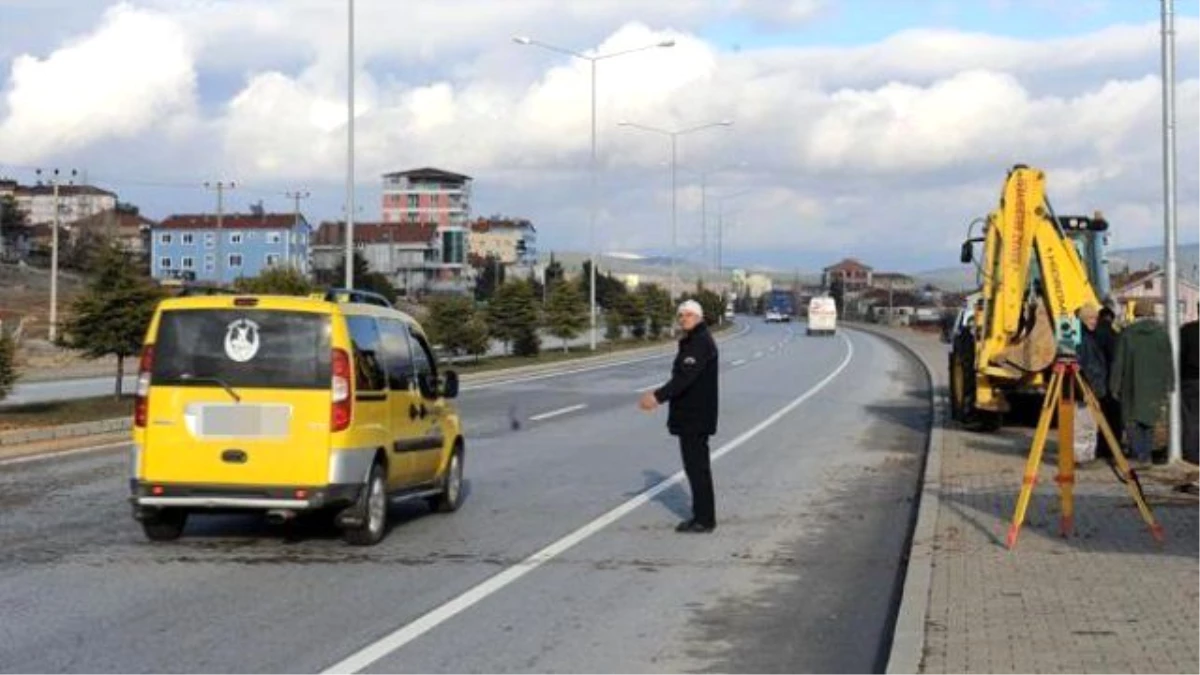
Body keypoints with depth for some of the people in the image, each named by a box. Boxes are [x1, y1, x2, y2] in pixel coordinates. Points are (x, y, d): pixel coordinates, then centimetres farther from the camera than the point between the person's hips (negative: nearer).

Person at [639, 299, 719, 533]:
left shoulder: (701, 343, -17)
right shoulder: (692, 341, 16)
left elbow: (685, 377, -27)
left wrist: (658, 397, -32)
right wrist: (660, 395, 16)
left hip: (696, 416, -11)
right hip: (690, 415, 11)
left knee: (697, 465, -7)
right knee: (695, 465, 15)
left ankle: (704, 519, -2)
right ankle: (702, 516, 22)